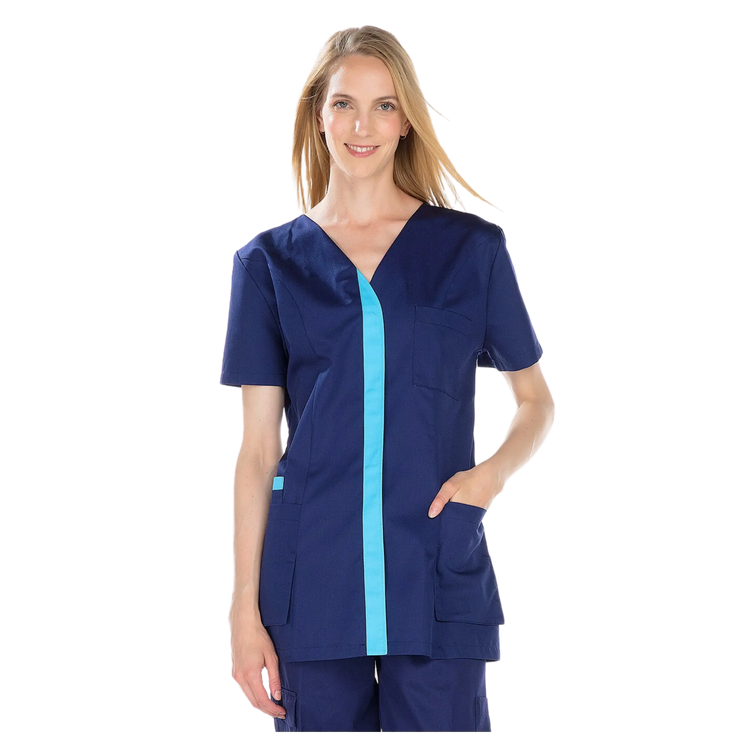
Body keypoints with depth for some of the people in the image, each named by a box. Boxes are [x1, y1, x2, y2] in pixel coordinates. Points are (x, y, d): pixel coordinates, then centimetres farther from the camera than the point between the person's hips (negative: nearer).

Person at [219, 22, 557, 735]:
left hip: (439, 582, 0)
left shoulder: (473, 248, 5)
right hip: (312, 588, 1)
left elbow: (536, 400, 12)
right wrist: (243, 608, 0)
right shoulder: (270, 261, 6)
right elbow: (257, 448, 4)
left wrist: (493, 471, -10)